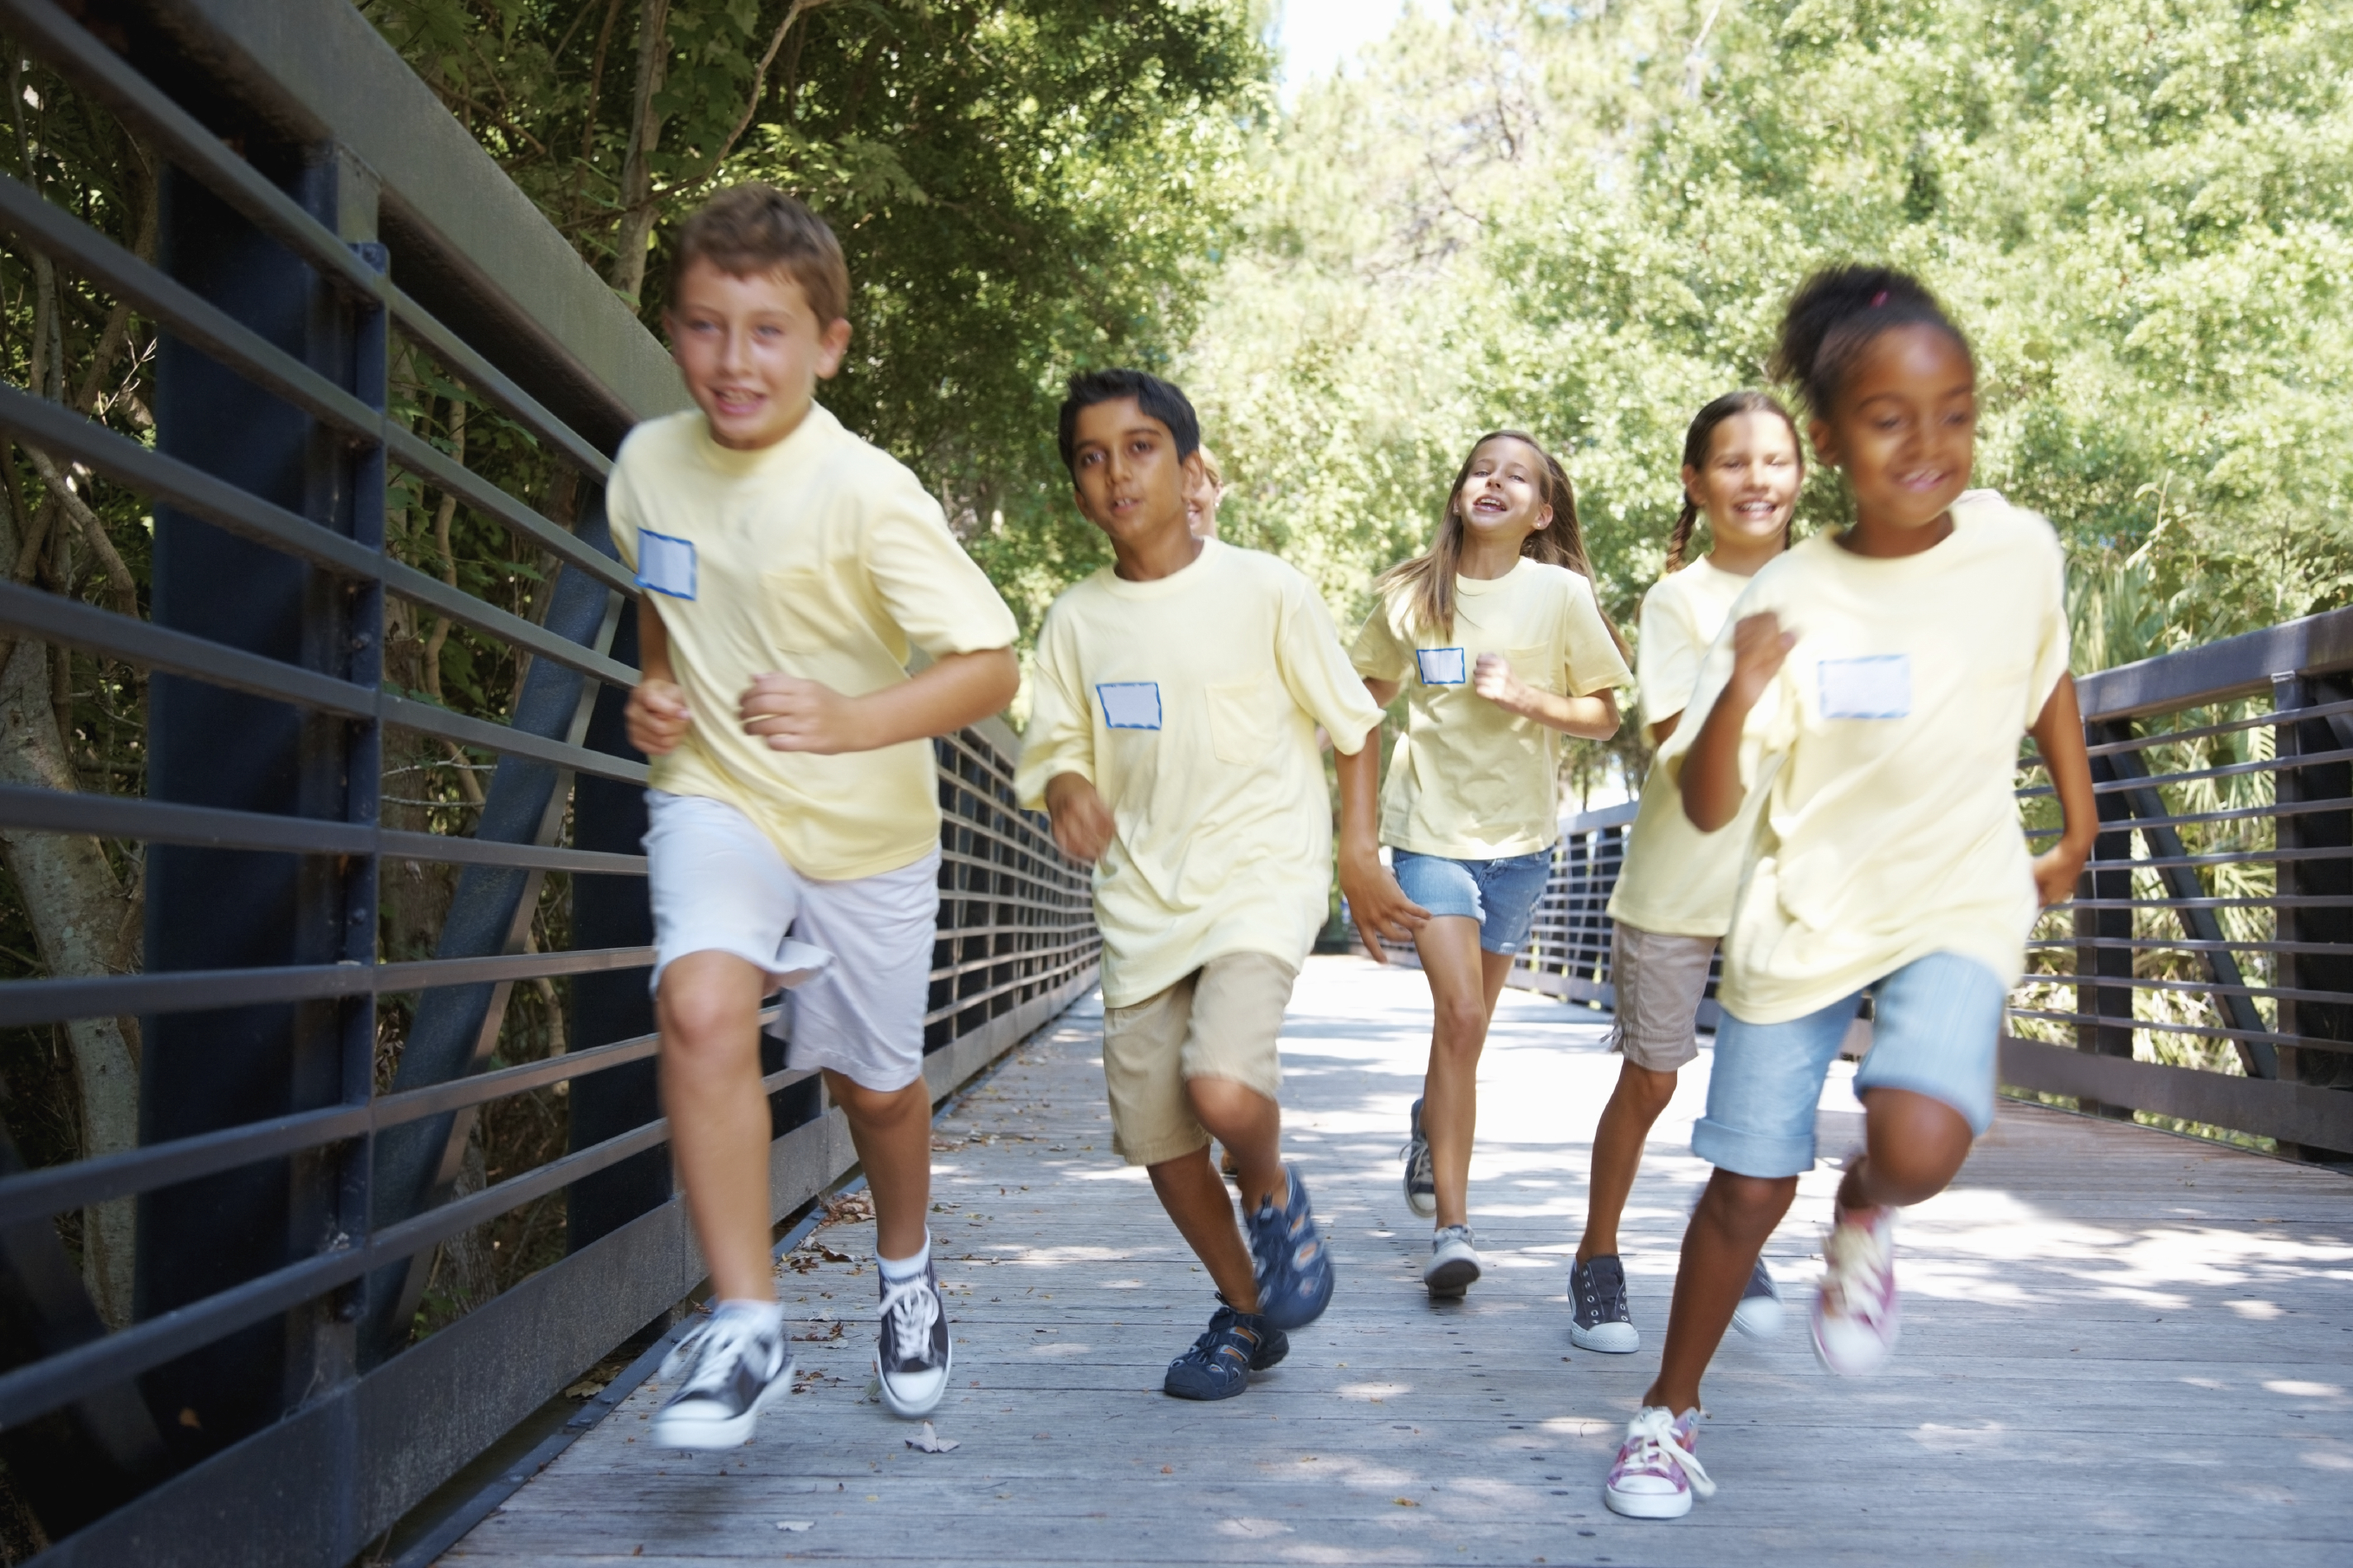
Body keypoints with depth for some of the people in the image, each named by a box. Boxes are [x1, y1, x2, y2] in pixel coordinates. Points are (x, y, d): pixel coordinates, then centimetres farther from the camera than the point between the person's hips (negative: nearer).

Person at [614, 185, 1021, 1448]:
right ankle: (746, 1325, -16)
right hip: (714, 797, 2)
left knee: (874, 1082, 14)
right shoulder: (649, 462, -4)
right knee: (700, 1001, -27)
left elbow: (990, 666, -22)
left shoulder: (869, 496, -21)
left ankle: (906, 1274, 46)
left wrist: (856, 720, -37)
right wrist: (655, 691, -3)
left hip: (864, 828, -2)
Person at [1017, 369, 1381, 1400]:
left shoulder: (1263, 590, -6)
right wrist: (1066, 786, -16)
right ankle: (1245, 1312, 32)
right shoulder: (1076, 620, 3)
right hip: (1143, 896, 5)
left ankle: (1274, 1197, 10)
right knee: (1155, 1131, 7)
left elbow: (1351, 724, 2)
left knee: (1223, 1088, -27)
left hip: (1262, 877, -4)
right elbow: (1055, 748, 7)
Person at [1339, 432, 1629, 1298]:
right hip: (1430, 828, -1)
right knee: (1460, 1016, -15)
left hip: (1520, 835, 2)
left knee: (1469, 1019, 13)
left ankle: (1429, 1118, 46)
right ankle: (1452, 1227, -11)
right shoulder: (1412, 595, -2)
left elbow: (1604, 716, 0)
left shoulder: (1562, 595, -4)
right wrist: (1356, 845, 0)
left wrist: (1525, 698, -19)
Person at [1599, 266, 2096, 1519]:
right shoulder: (1787, 601, -12)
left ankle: (1865, 1213, 11)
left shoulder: (2017, 549, -7)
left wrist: (2077, 832, 20)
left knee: (1919, 1145, -26)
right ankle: (1669, 1416, 26)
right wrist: (1739, 695, -32)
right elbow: (1707, 808, -14)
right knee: (1749, 1187, 5)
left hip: (1957, 903, 1)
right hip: (1802, 913, 0)